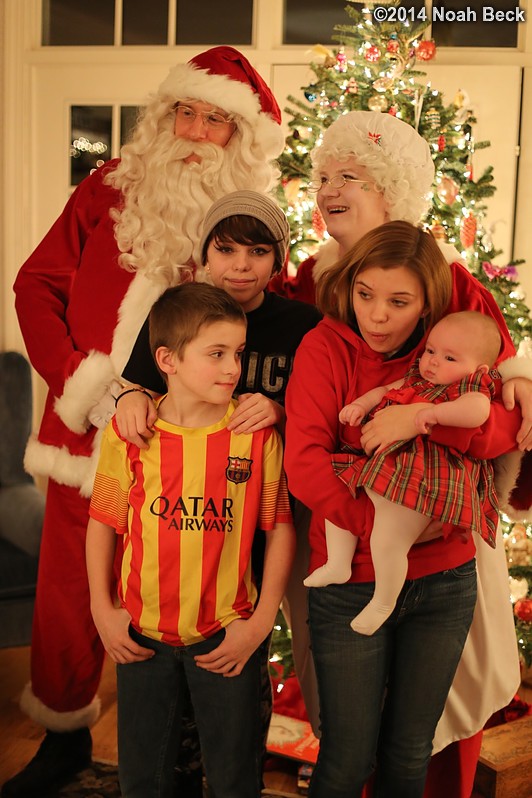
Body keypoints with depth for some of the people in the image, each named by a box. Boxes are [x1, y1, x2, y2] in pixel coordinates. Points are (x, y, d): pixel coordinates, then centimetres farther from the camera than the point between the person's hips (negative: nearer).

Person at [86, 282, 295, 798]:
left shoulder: (257, 435, -10)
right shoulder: (129, 432, -9)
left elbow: (281, 527, -6)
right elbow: (104, 523, 0)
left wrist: (261, 621, -7)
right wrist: (102, 609, -1)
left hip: (227, 637, -1)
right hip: (141, 634, 1)